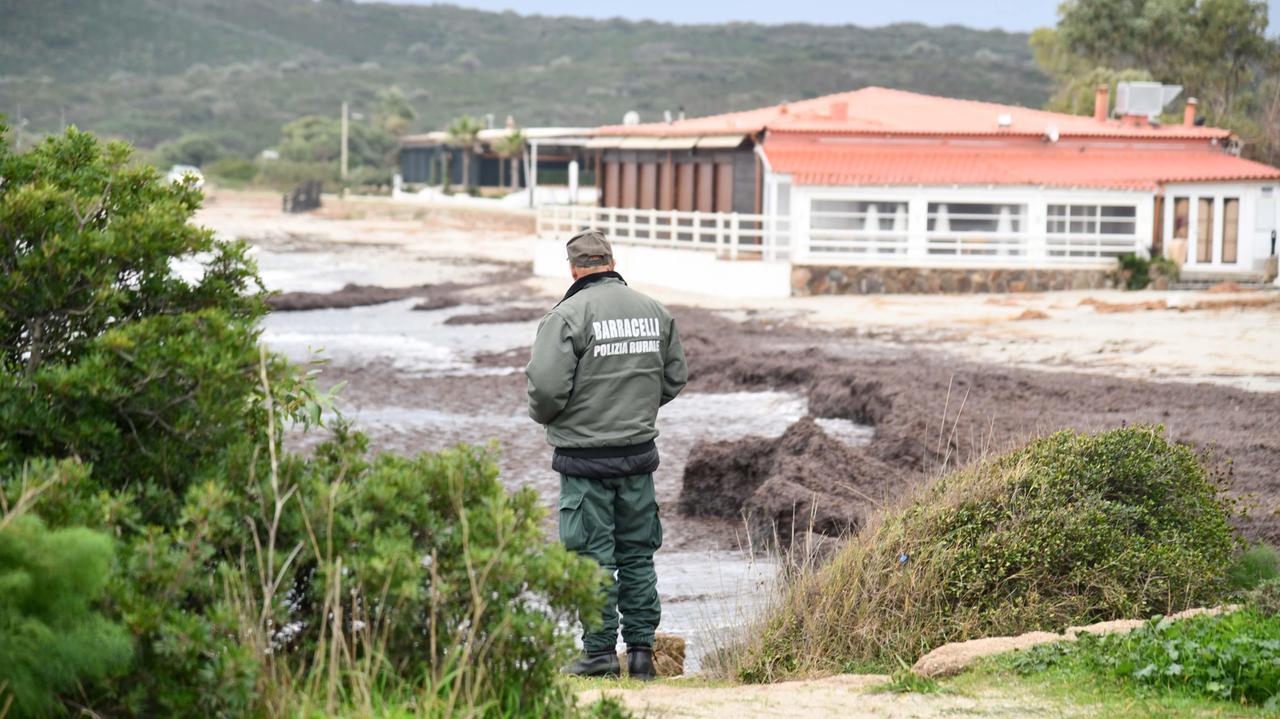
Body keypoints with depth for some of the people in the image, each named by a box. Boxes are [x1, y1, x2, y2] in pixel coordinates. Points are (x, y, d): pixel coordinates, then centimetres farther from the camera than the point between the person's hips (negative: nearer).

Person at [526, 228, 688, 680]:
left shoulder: (568, 314, -13)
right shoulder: (655, 312, 6)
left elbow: (547, 384, -19)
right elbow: (675, 377, 14)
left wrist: (544, 416, 2)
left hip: (585, 458, -5)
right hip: (639, 453, 5)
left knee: (593, 556, 1)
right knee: (637, 554, 12)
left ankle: (600, 653, 3)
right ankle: (641, 650, 14)